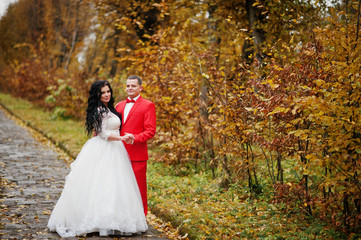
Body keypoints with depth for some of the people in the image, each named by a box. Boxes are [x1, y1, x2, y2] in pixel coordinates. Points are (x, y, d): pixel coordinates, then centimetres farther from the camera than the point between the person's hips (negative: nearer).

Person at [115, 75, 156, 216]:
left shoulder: (148, 105, 0)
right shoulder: (119, 105, 19)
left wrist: (135, 138, -22)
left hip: (137, 154, -5)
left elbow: (151, 131, -8)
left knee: (138, 187, -1)